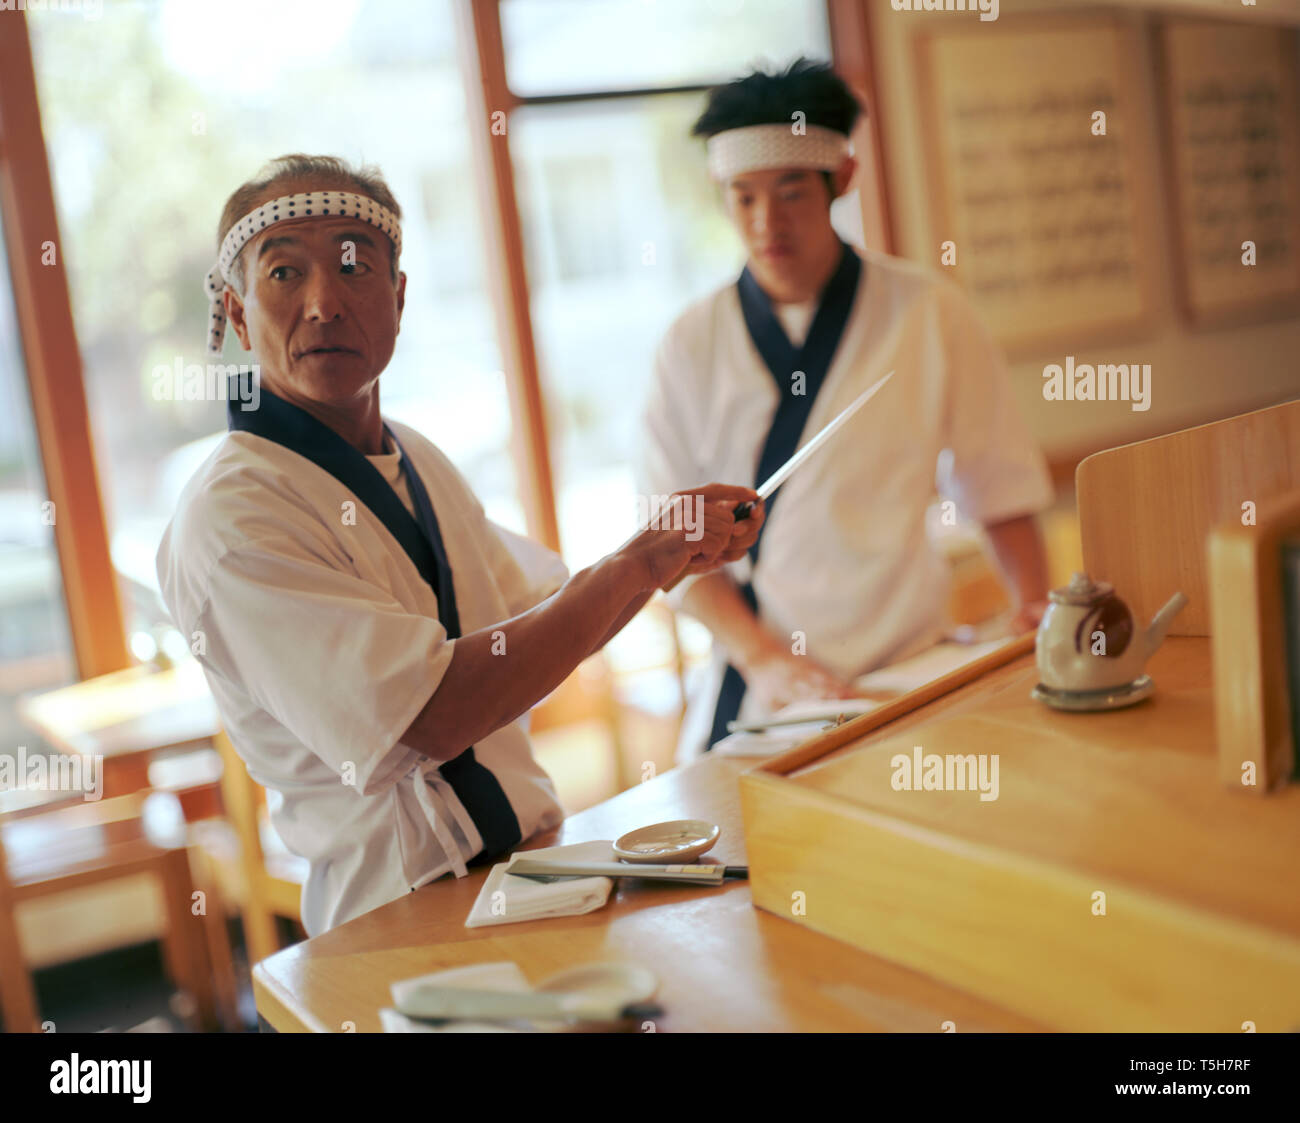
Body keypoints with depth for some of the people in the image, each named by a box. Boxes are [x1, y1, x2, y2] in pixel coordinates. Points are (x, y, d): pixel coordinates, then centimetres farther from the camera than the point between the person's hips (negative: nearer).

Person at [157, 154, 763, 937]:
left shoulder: (418, 461, 10)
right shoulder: (228, 517, -16)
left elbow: (540, 623, 21)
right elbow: (434, 715, -24)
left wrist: (673, 554, 4)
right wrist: (640, 562, -16)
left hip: (535, 852, 7)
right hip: (405, 917, -7)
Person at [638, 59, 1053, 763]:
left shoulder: (928, 314, 2)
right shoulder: (692, 347, 2)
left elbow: (996, 485, 8)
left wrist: (1034, 605, -6)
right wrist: (763, 656, -13)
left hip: (911, 672, 0)